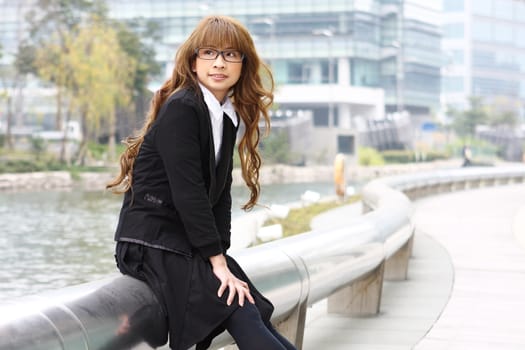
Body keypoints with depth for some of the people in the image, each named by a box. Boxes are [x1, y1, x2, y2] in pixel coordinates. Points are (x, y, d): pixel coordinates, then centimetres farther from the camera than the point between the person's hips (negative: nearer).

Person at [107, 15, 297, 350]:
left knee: (259, 315, -7)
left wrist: (221, 255, -2)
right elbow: (187, 191, -18)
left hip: (189, 243, 8)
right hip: (152, 244, -8)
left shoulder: (228, 117, 12)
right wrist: (217, 260, -18)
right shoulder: (181, 109, -13)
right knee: (241, 315, -22)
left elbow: (220, 193, 9)